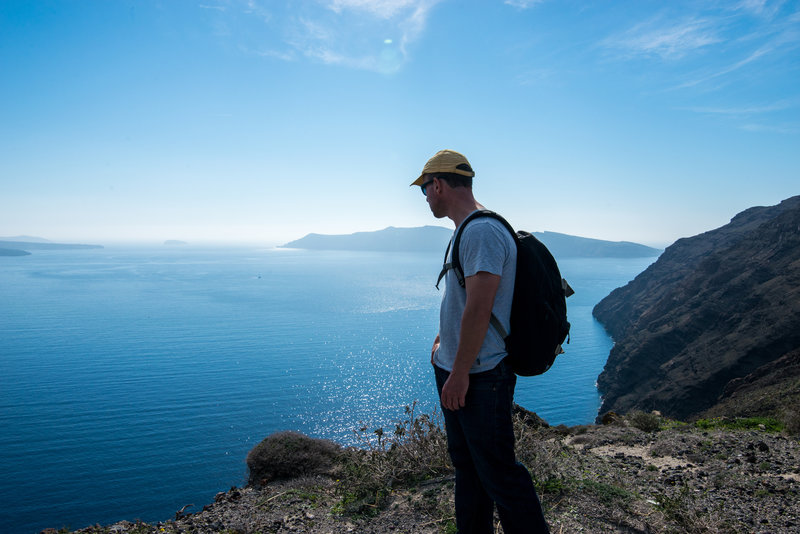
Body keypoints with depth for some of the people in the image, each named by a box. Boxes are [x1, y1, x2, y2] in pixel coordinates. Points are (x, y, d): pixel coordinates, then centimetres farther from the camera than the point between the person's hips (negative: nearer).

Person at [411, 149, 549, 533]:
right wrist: (441, 342, 24)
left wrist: (459, 373, -22)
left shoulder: (482, 231, -19)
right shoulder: (466, 231, 14)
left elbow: (479, 308, -25)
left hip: (480, 376, -10)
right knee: (466, 465, 20)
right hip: (457, 372, 10)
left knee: (497, 471, 1)